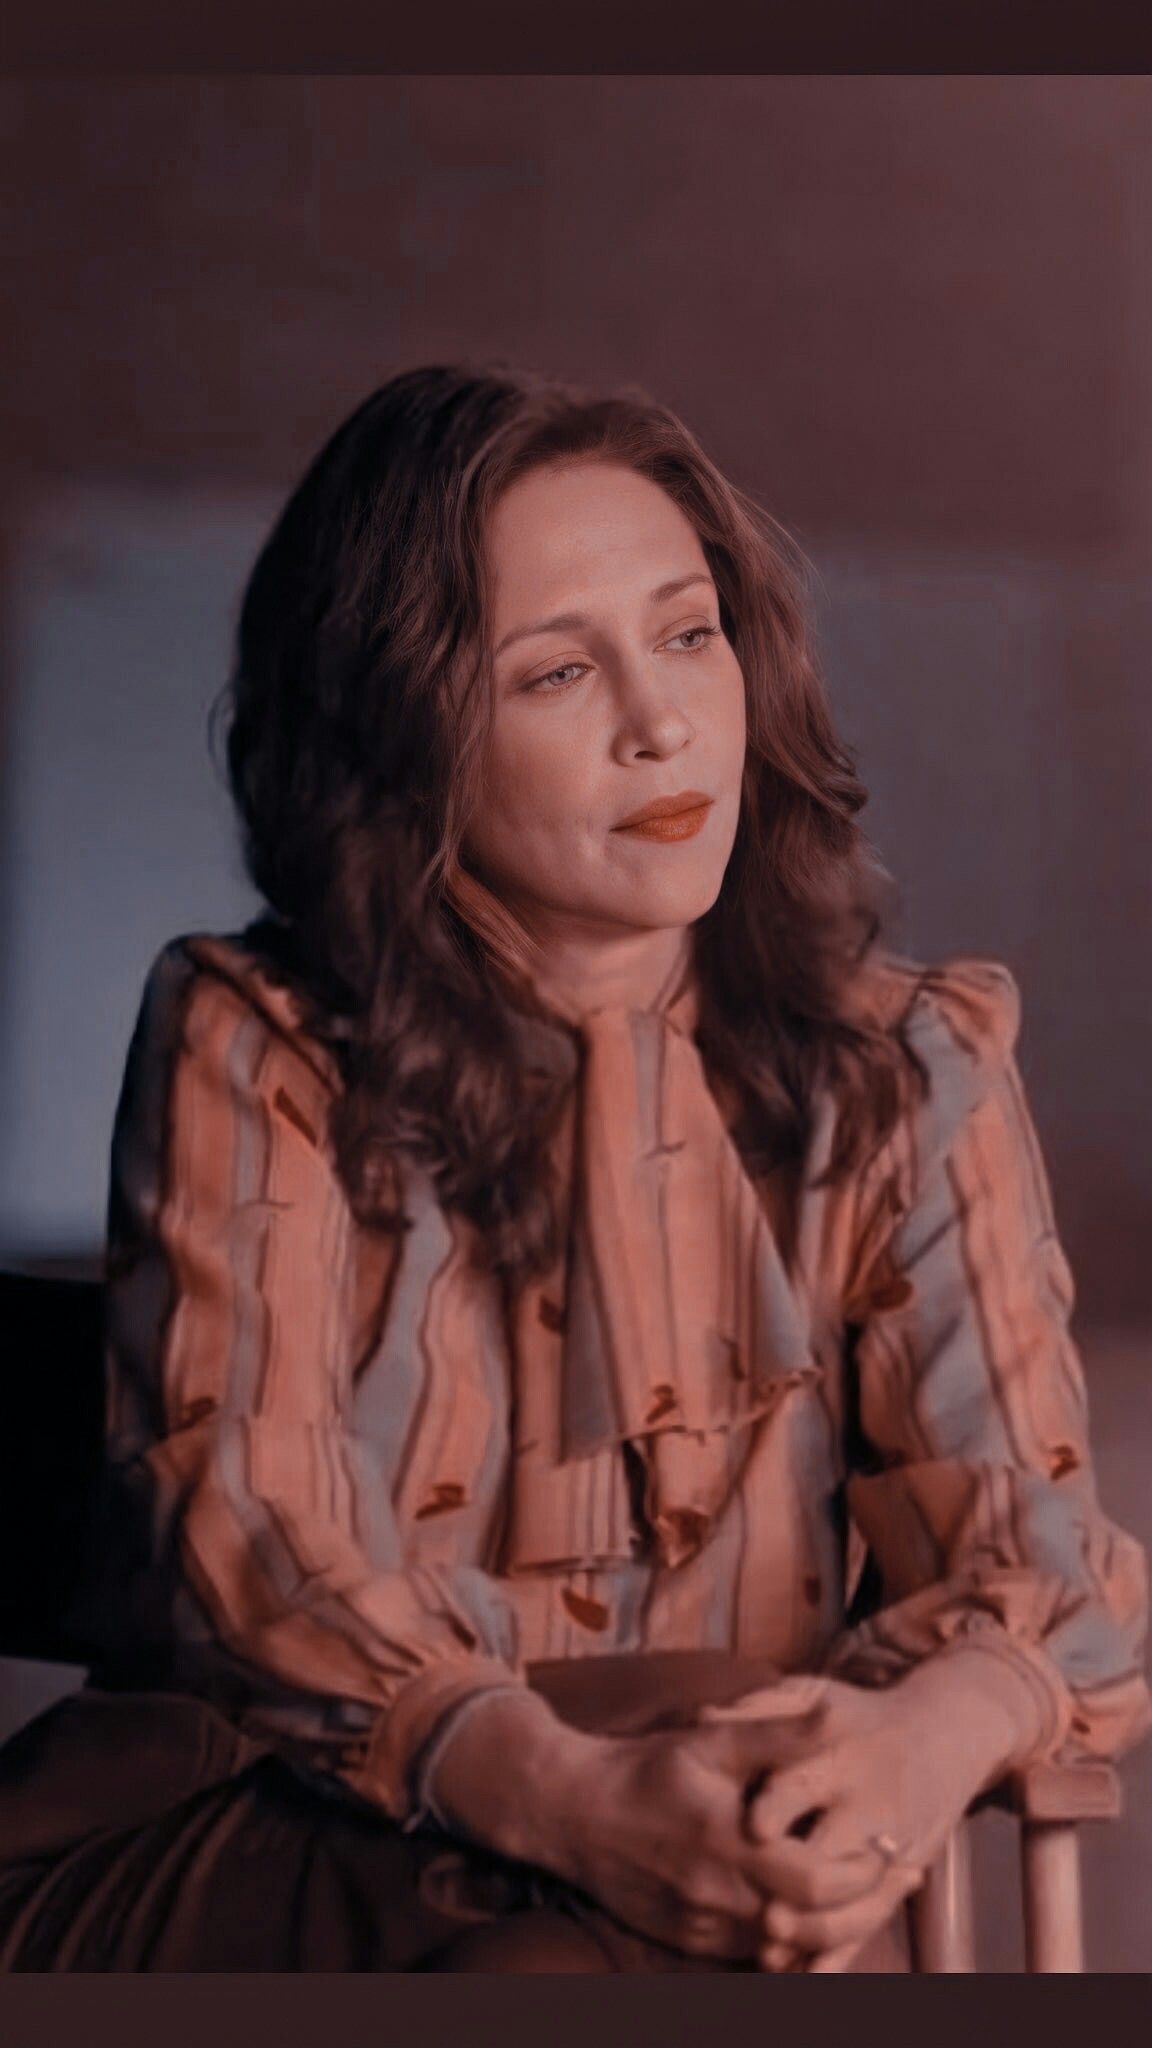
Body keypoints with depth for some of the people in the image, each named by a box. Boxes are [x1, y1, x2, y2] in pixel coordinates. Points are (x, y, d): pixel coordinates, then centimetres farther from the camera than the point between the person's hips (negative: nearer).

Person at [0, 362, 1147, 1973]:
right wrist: (566, 1795, -27)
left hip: (726, 1871, 1)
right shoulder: (251, 1051, 2)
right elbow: (240, 1518, -9)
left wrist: (930, 1735, -26)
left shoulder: (907, 1069, 7)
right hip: (267, 1832, -1)